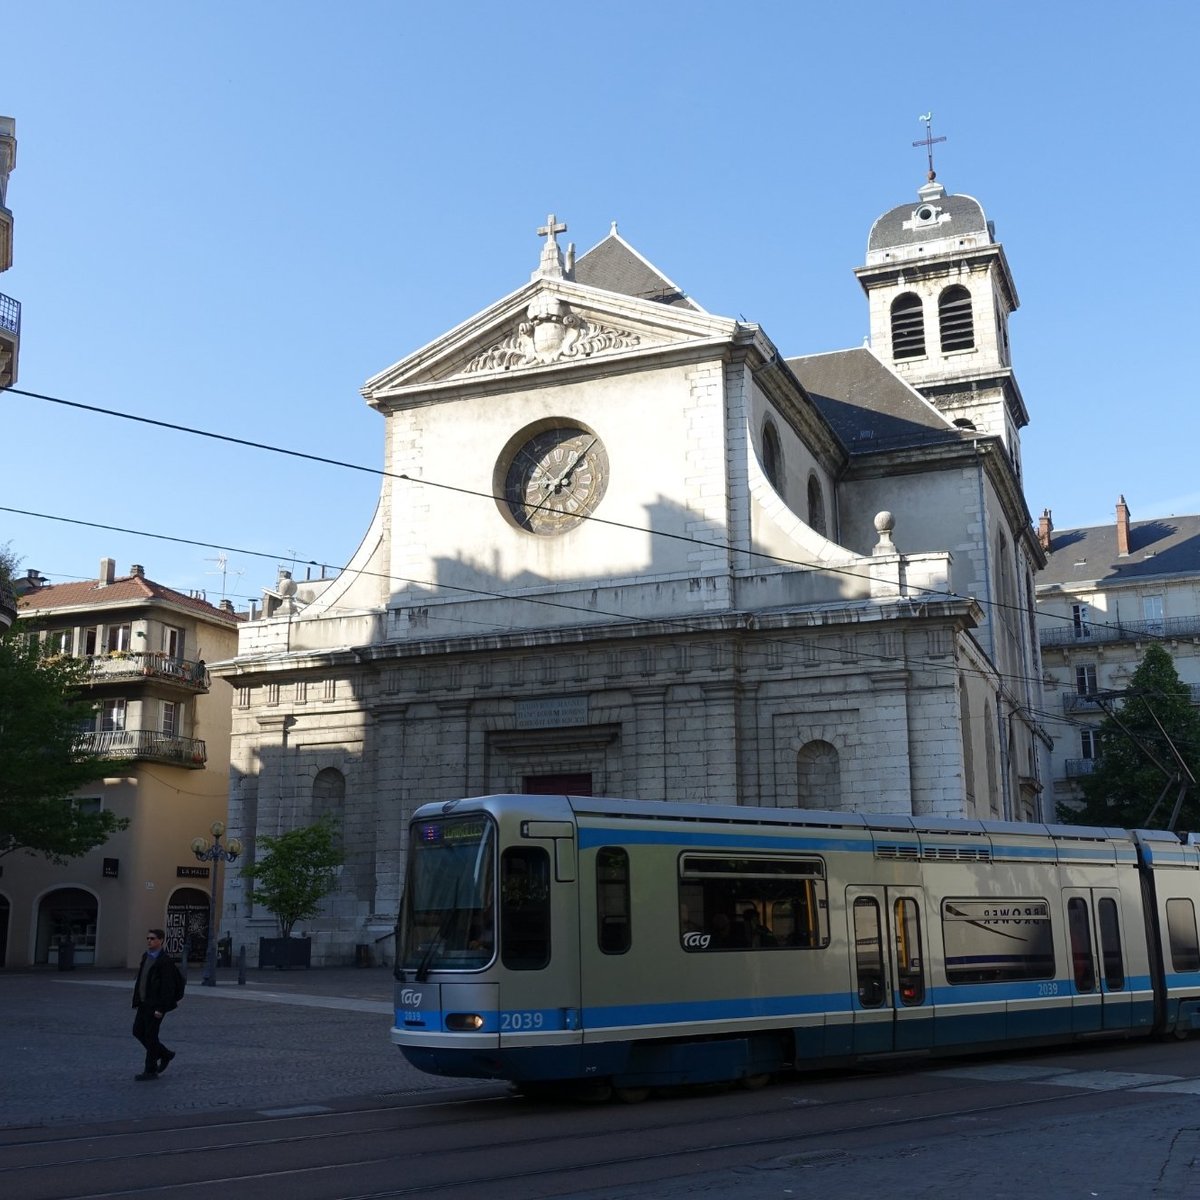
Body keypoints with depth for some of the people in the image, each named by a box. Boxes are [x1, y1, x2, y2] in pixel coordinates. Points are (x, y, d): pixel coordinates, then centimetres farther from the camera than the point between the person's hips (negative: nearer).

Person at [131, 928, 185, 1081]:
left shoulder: (165, 961, -16)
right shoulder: (146, 956, 10)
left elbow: (168, 987, -19)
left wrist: (161, 1009, -21)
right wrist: (138, 1000, 18)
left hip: (155, 1005, -9)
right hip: (144, 1003, 9)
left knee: (150, 1036, -3)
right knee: (138, 1032, 12)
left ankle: (150, 1071, 8)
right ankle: (165, 1054, 26)